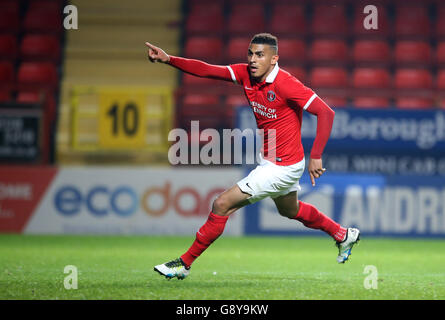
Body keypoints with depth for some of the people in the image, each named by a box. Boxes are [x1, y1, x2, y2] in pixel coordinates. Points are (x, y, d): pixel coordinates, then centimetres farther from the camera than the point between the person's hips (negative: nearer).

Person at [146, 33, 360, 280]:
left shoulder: (284, 84, -25)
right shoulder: (246, 74, -4)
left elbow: (326, 113, -27)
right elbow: (206, 70, -12)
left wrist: (315, 157, -30)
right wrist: (168, 59, -25)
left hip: (282, 167, -9)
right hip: (268, 160, 9)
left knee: (222, 204, -11)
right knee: (290, 211, 32)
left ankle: (185, 263, 1)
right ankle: (343, 235, 53)